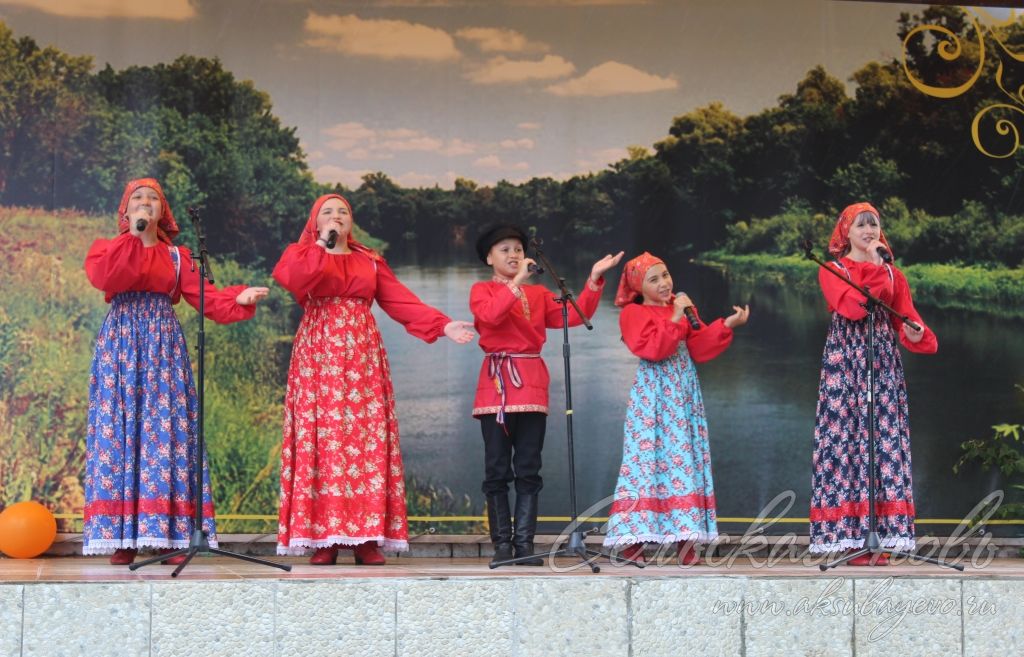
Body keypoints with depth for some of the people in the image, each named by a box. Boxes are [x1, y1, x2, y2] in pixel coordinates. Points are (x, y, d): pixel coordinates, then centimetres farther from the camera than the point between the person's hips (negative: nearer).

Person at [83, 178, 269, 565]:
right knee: (119, 428, -8)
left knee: (166, 430, -6)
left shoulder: (176, 255, 14)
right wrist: (134, 236, -11)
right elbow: (100, 276, -13)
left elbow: (204, 296, 2)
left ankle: (169, 533, -7)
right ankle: (122, 536, -9)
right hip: (120, 343, -1)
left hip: (163, 344, 2)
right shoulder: (108, 248, 10)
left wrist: (237, 299, -16)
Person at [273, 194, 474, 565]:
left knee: (368, 442, -6)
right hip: (319, 359, -2)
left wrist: (443, 325, -4)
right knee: (321, 441, -8)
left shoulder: (370, 261, 18)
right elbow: (292, 279, -14)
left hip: (362, 359, 2)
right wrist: (323, 243, -7)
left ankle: (367, 538, -6)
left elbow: (401, 301, 8)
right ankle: (323, 538, -8)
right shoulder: (302, 254, 11)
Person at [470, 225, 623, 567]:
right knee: (497, 470, -2)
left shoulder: (539, 293, 17)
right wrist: (517, 281, -16)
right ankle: (502, 544, 2)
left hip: (532, 385, 3)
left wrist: (594, 279, -2)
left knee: (528, 470, 1)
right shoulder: (482, 290, 7)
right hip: (497, 384, -3)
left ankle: (524, 542, 3)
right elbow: (489, 314, -16)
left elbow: (575, 316, 5)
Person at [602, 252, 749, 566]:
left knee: (685, 457, 0)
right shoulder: (633, 313, -2)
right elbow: (653, 348, -17)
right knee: (648, 456, -8)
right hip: (653, 395, -5)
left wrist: (727, 324, -5)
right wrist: (675, 318, -18)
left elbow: (700, 347, 6)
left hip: (683, 393, 5)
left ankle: (684, 538, 1)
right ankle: (633, 540, -5)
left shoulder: (683, 307, 15)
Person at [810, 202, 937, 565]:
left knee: (886, 439, -4)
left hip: (884, 362, 3)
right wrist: (873, 267, -10)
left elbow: (907, 318, 6)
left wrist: (919, 336, -16)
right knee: (846, 439, -9)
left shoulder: (893, 273, 16)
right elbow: (851, 307, -14)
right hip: (845, 361, -3)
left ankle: (882, 538, -3)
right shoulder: (831, 270, 5)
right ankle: (851, 537, -9)